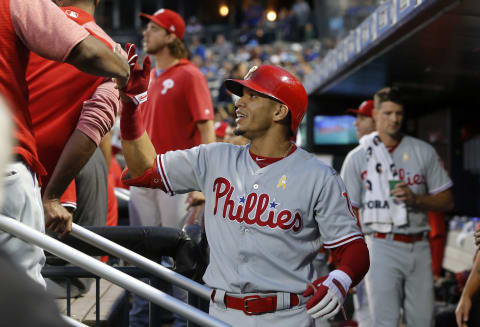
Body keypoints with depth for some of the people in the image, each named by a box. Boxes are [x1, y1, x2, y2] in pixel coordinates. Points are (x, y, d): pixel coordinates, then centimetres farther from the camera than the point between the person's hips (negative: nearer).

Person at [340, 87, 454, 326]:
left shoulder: (424, 152, 9)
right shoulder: (358, 157, 3)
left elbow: (446, 201, 9)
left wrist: (415, 198, -11)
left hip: (419, 248, 3)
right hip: (382, 247, -3)